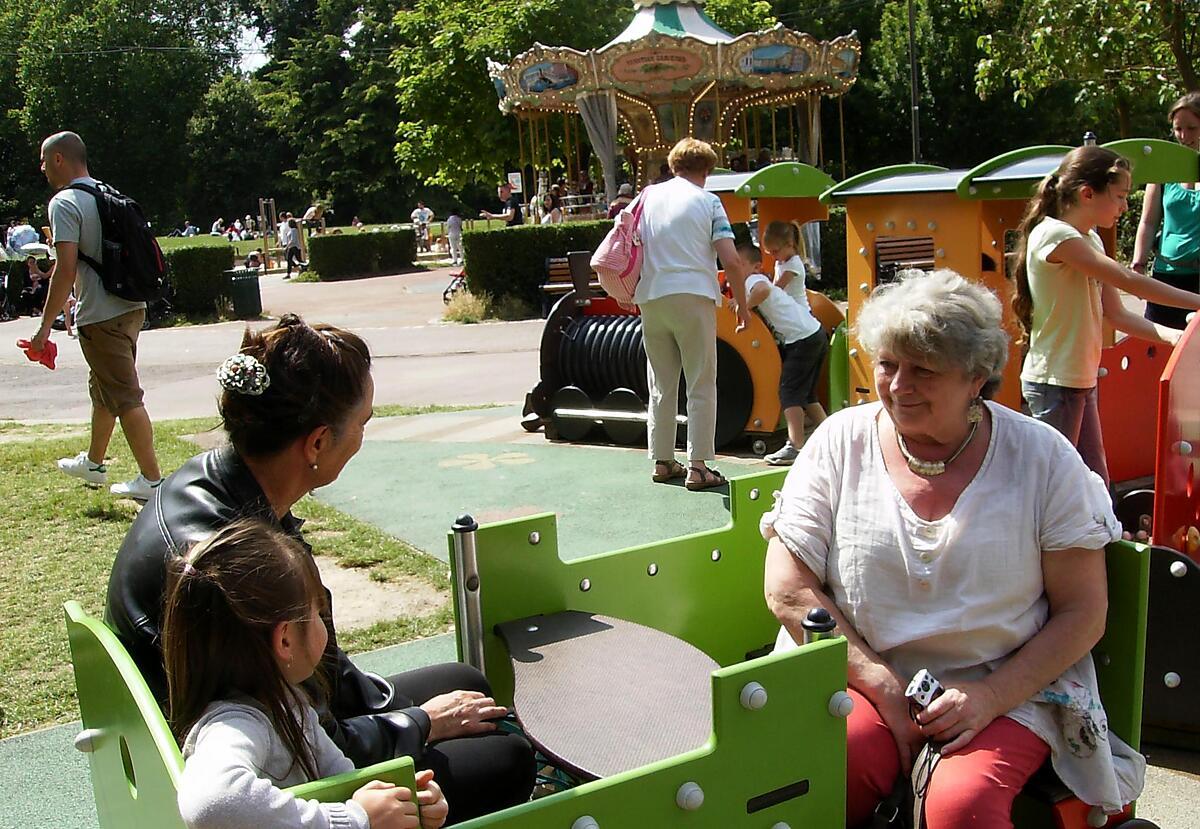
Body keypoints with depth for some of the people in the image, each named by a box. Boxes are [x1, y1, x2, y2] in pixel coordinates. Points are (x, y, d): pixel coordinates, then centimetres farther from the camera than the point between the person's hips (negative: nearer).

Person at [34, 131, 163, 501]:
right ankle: (93, 462, 38)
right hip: (132, 307, 9)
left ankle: (152, 479, -1)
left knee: (125, 397, -5)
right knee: (103, 388, 23)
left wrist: (45, 325, -15)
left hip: (101, 316, -9)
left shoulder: (65, 203, -13)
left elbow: (66, 268, -20)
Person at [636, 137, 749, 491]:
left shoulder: (649, 196, 13)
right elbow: (732, 261, -6)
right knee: (701, 386, 2)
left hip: (651, 298, 4)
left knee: (661, 386, 13)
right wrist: (741, 303, 5)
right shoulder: (707, 202, 2)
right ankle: (698, 467, 0)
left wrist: (631, 293, 26)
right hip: (693, 296, -4)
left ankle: (662, 462, 19)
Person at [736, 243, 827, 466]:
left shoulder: (752, 280, -9)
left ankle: (795, 447, -16)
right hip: (816, 334, 10)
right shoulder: (759, 280, 22)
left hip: (802, 338, -10)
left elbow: (763, 290, -31)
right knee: (806, 394, 18)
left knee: (790, 392, -10)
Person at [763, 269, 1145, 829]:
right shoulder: (840, 443, 1)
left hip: (1011, 691, 0)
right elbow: (788, 588, -2)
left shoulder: (1042, 458, -1)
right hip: (864, 682, 1)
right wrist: (884, 686, -10)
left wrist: (993, 694, -13)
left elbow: (1083, 612, 1)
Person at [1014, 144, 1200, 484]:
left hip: (1081, 381, 10)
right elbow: (1130, 282, -22)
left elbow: (1116, 314, 8)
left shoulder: (1090, 240, 13)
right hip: (1054, 382, -10)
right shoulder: (1054, 234, -17)